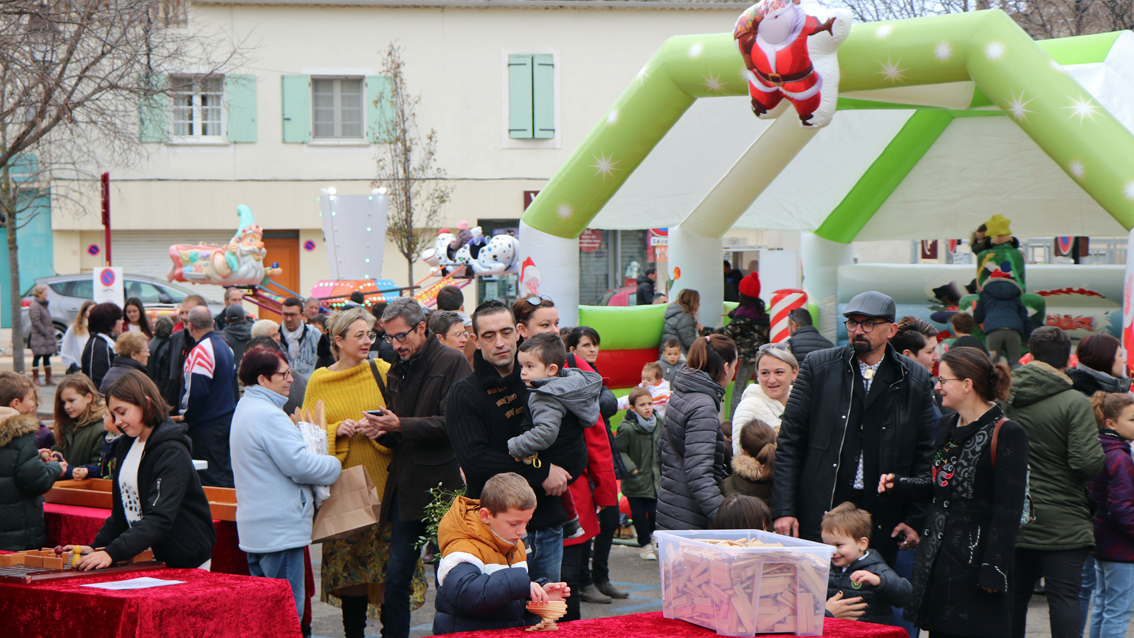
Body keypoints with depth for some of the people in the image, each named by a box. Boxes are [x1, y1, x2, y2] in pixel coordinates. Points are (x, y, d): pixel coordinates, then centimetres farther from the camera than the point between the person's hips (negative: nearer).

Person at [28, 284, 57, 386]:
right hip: (39, 337, -9)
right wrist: (45, 333, -18)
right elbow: (36, 322, -19)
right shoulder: (34, 306, -13)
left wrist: (52, 331, 12)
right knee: (37, 357, -3)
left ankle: (48, 378, 15)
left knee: (47, 357, 11)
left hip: (47, 337, 9)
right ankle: (35, 379, 1)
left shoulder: (43, 305, 17)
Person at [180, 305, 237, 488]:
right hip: (227, 418, 9)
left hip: (207, 426, -9)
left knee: (211, 478, -6)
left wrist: (184, 414, -8)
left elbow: (196, 392, -22)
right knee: (226, 471, 14)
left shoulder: (200, 352, -18)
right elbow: (234, 379, 21)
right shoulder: (225, 346, 11)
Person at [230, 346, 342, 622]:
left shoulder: (245, 409, 16)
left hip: (255, 526, 11)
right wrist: (334, 465, -4)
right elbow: (299, 465, -21)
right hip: (280, 531, -11)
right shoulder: (269, 415, -18)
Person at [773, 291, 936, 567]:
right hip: (818, 514, 0)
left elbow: (924, 456, 8)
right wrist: (784, 509, -4)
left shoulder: (916, 380, 6)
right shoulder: (817, 366, 4)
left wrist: (914, 519, 1)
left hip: (883, 521, 0)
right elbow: (789, 442, 3)